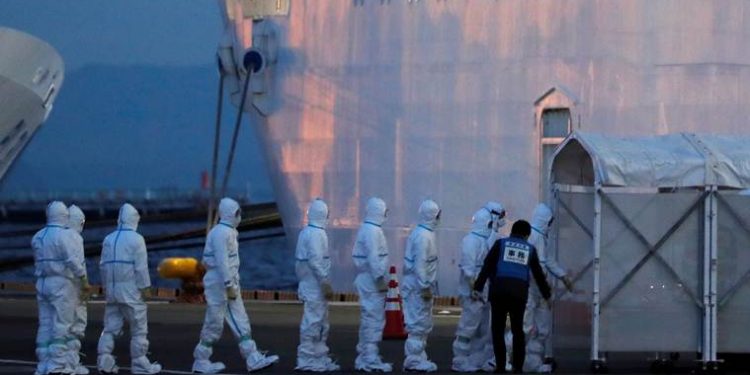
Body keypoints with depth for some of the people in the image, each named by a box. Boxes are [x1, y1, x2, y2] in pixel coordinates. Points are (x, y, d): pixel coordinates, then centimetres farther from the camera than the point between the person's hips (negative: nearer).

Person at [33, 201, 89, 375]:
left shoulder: (38, 237, 11)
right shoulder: (64, 235, -11)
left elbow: (39, 262, 10)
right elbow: (73, 261, -15)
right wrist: (84, 280, -6)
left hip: (42, 283, 7)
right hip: (61, 284, -7)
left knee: (45, 326, 7)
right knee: (61, 326, -4)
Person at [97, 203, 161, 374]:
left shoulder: (109, 239, 9)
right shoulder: (136, 239, -9)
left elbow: (103, 265, 11)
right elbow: (141, 266, -12)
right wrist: (145, 288, -7)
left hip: (112, 290, 6)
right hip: (131, 290, -6)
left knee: (110, 328, 9)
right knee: (139, 329, 2)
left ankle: (104, 361, -1)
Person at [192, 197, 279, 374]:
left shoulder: (228, 232, 14)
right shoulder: (220, 233, -18)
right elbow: (221, 262, -22)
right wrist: (229, 286, -23)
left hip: (228, 284, 10)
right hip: (219, 284, -10)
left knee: (240, 322, 7)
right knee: (214, 324, -3)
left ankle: (254, 359, 6)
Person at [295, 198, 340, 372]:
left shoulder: (306, 233, 13)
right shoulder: (316, 234, -15)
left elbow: (299, 261, 16)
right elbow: (316, 262, -22)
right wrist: (326, 284, -19)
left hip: (309, 285, 10)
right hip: (316, 286, -10)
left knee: (321, 324, 15)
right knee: (313, 323, -6)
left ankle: (320, 358, 20)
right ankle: (307, 360, -3)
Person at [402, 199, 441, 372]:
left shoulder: (423, 233, 14)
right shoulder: (423, 236, -17)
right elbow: (419, 264, -21)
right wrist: (425, 287, -21)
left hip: (420, 285, 10)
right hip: (418, 286, -10)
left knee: (423, 325, 15)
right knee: (419, 324, -6)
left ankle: (418, 358, 20)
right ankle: (414, 360, -3)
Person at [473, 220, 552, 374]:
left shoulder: (500, 244, 12)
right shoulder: (530, 249, 17)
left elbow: (487, 267, 4)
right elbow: (538, 274, 23)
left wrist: (478, 287, 1)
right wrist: (546, 295, 34)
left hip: (499, 290, -1)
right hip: (520, 292, 1)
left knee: (498, 329, 5)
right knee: (517, 330, 12)